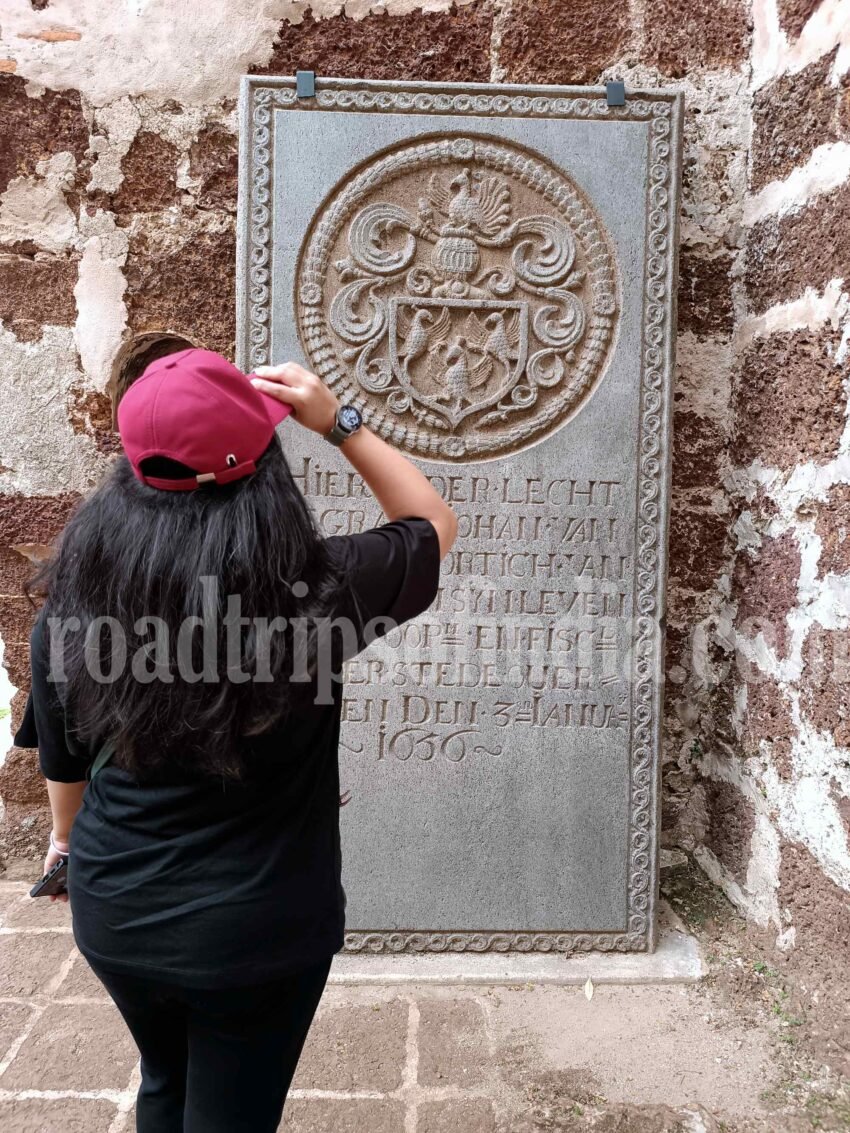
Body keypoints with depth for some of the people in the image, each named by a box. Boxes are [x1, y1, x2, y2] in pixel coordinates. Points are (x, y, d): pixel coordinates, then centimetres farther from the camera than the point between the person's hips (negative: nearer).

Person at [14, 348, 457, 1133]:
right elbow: (434, 524, -3)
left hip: (114, 911, 4)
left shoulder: (74, 595, -13)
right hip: (259, 922, -3)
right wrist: (339, 423, -5)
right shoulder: (312, 587, -23)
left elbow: (62, 754, 4)